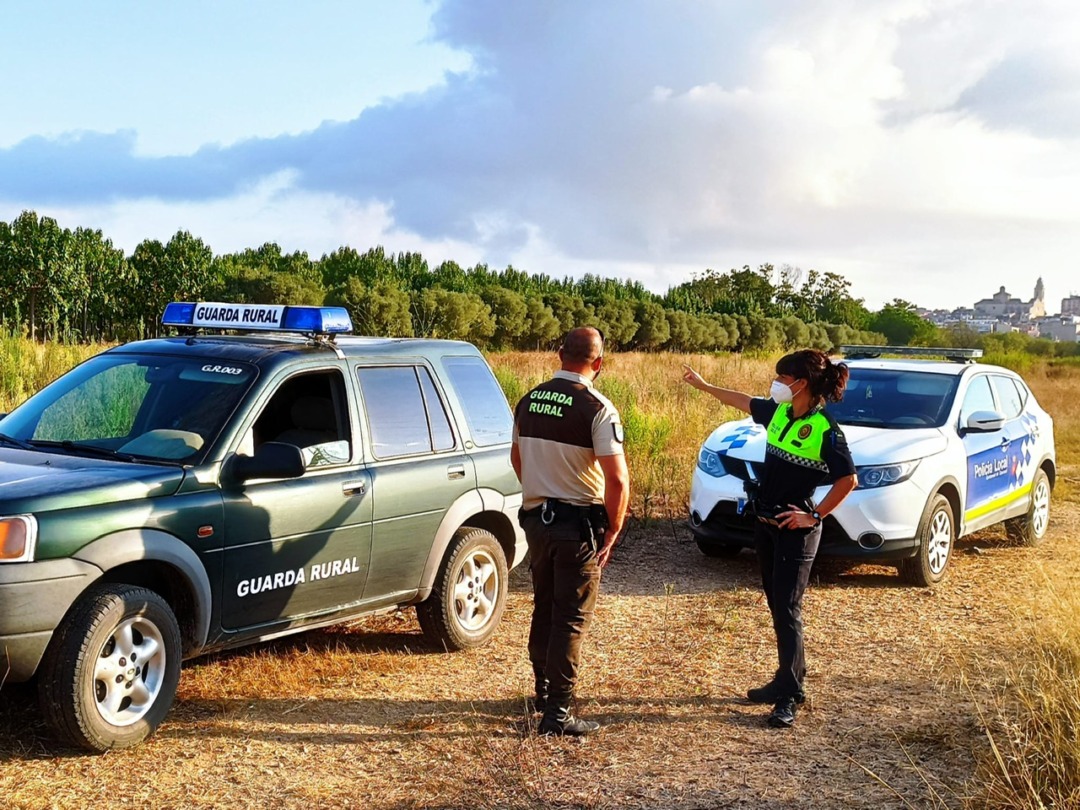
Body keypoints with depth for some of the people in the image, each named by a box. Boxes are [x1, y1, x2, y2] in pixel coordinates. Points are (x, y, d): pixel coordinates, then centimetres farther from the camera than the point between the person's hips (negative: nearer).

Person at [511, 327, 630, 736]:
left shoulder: (529, 401, 4)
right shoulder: (597, 409, -16)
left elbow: (517, 459, 18)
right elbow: (618, 480, -18)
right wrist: (612, 533, -7)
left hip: (536, 518, 6)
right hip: (579, 522, -6)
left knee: (543, 608, 20)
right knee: (571, 618, 1)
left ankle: (544, 691, 35)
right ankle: (557, 713, 3)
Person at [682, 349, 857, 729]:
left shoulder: (825, 429, -18)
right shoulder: (778, 412, 3)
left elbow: (848, 480, -17)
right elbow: (742, 401, 22)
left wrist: (814, 516, -16)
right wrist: (703, 385, 30)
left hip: (795, 529, -8)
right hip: (765, 522, 8)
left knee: (787, 609, -9)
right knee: (776, 606, 14)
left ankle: (789, 696, -5)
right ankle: (787, 681, 24)